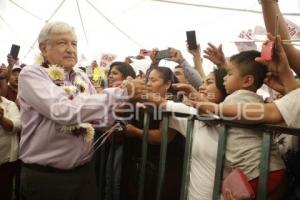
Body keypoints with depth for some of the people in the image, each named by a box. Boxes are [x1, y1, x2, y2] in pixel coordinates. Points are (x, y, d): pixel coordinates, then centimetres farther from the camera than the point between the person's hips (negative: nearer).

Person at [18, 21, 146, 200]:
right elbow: (64, 110, -29)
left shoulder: (82, 78, 6)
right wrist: (120, 93, -27)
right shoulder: (31, 75, -12)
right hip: (44, 177, -5)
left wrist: (128, 102, -9)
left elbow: (102, 116, 9)